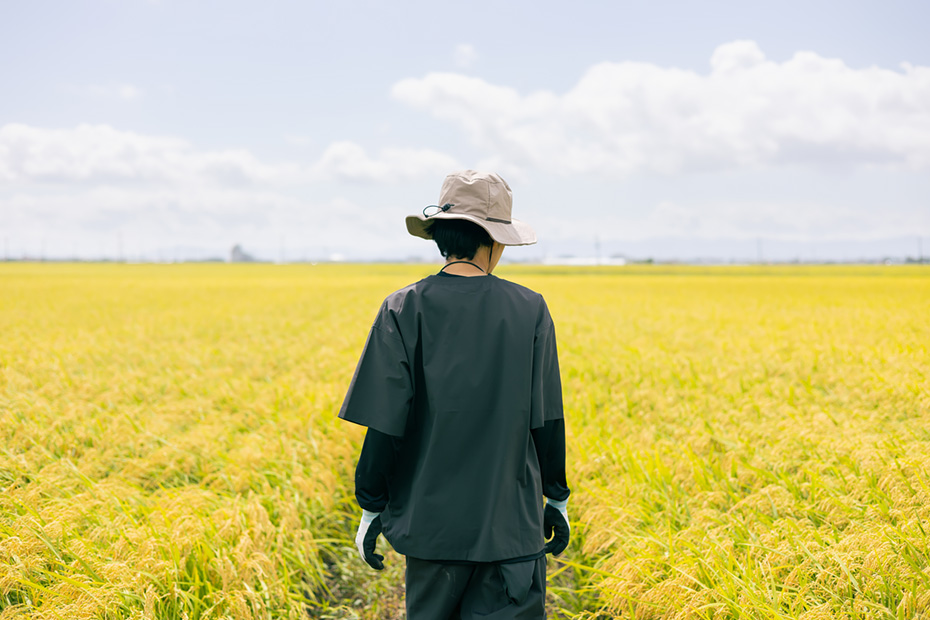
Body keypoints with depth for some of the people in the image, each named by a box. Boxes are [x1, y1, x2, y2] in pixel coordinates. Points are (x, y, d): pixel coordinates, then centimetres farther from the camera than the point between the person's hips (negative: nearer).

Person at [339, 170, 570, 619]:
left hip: (432, 520, 0)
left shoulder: (404, 310, -8)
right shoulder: (530, 311, -4)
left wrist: (371, 507, 3)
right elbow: (547, 420, 1)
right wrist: (557, 499, 14)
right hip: (512, 522, 0)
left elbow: (385, 422, -9)